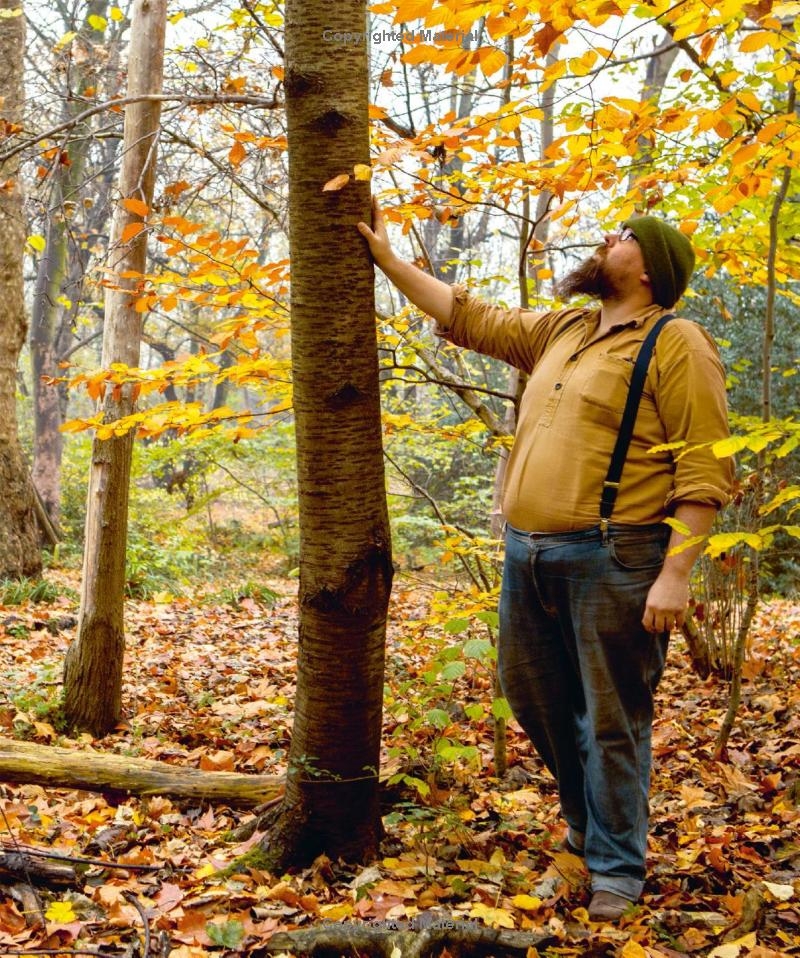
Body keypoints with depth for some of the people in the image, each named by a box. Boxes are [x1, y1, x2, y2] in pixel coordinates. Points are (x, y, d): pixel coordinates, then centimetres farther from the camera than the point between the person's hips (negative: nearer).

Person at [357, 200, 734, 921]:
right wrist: (389, 260, 22)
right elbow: (469, 318, 23)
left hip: (612, 562, -8)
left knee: (611, 719, 0)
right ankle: (587, 826, 37)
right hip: (528, 555, 8)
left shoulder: (676, 345, -7)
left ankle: (616, 869, 16)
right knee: (534, 696, 17)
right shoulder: (559, 329, 16)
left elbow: (705, 470, -12)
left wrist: (675, 574, -19)